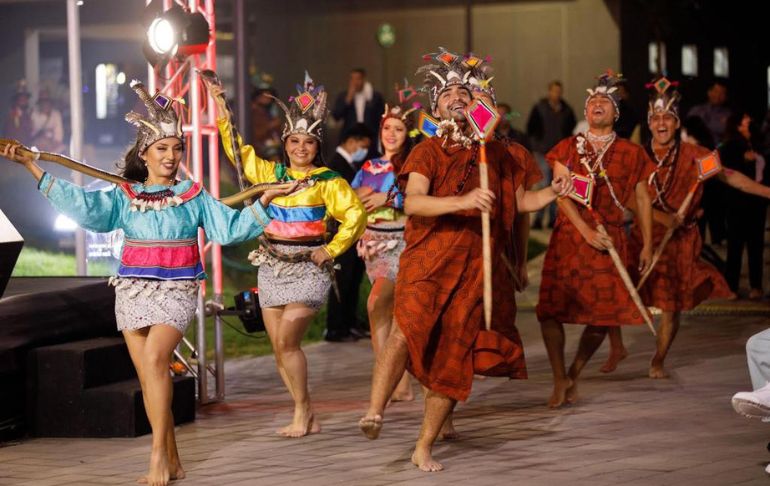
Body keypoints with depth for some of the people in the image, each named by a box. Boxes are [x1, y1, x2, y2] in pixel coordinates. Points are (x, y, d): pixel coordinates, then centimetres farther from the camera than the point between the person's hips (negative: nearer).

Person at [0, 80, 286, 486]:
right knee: (148, 376, 0)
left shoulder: (194, 196, 8)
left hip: (176, 289, -3)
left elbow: (230, 226, 6)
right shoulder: (124, 197, 9)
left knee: (154, 359, -24)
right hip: (133, 288, 3)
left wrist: (264, 201, -5)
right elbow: (81, 204, -3)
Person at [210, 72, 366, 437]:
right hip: (272, 266, 6)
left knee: (286, 341, -15)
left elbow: (355, 215, -9)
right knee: (280, 349, 4)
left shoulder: (328, 182, -4)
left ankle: (302, 411, 1)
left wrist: (332, 249, -12)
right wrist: (221, 109, 9)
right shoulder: (271, 173, 10)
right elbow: (239, 151, 14)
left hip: (307, 268, -5)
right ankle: (308, 418, 13)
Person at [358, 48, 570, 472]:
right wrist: (463, 202, -27)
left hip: (475, 269, 3)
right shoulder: (427, 152, 5)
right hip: (429, 260, -3)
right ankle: (374, 412, -35)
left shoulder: (495, 154, 16)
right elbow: (412, 202, -13)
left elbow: (521, 201, 25)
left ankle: (424, 448, 12)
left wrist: (553, 192, 6)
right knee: (409, 328, -30)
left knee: (453, 360, 2)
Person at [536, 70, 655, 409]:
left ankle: (574, 373, 19)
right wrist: (585, 230, -15)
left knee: (603, 313, -4)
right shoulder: (568, 148, 7)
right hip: (569, 236, 0)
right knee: (551, 307, -10)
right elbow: (561, 193, -3)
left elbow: (642, 199, 10)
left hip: (609, 239, 0)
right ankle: (560, 380, 4)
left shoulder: (631, 153, 8)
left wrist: (647, 244, 4)